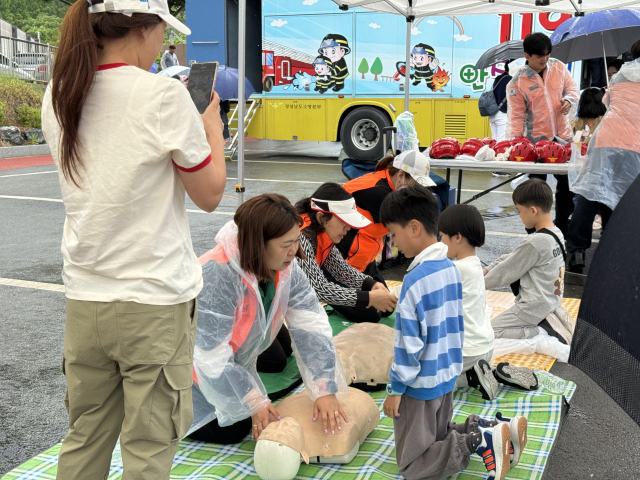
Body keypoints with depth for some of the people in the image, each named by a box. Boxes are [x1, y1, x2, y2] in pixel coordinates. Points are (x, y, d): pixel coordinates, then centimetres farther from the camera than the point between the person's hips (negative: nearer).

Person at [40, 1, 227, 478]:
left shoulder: (58, 97, 4)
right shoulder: (163, 95, -14)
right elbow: (210, 194, -7)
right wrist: (212, 127, 6)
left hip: (84, 298, 6)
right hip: (154, 301, -6)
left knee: (83, 440, 19)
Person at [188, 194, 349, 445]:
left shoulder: (287, 269, -15)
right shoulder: (217, 275, -36)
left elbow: (312, 329, -19)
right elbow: (213, 356, -31)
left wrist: (325, 391, -28)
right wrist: (255, 404, -25)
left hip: (234, 363, 7)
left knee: (245, 424, 5)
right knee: (228, 432, -9)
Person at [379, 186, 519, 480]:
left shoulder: (415, 280, -25)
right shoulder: (451, 268, 1)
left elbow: (410, 343, -21)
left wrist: (396, 389, -11)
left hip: (420, 384, -8)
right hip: (447, 375, 8)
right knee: (439, 439, 26)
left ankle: (477, 440, -10)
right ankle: (483, 434, 3)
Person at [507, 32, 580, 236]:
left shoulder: (558, 67, 1)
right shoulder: (518, 80, -9)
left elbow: (571, 87, 14)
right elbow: (516, 113, -10)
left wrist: (569, 99, -9)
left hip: (562, 136, 4)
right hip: (536, 140, -4)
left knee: (567, 183, 12)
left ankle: (563, 226, 29)